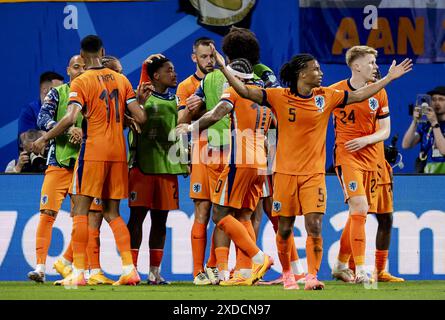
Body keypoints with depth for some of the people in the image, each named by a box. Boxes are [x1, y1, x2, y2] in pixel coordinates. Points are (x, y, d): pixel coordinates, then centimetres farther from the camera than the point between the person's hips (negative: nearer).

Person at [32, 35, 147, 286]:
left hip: (93, 151, -5)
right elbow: (140, 118, 4)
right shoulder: (121, 80, 10)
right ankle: (129, 269, 2)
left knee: (81, 211, -1)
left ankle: (78, 273, -8)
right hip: (119, 152, 5)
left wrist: (44, 139, -7)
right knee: (112, 212, 12)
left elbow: (70, 118, -18)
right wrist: (139, 101, 26)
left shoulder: (81, 82, -5)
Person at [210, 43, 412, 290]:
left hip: (314, 173, 1)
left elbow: (359, 95, 12)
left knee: (314, 227, -10)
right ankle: (287, 274, 22)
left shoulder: (326, 97, 5)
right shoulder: (280, 97, -4)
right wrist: (224, 69, -17)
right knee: (285, 228, 5)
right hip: (286, 172, -1)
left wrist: (390, 77, 13)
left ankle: (312, 276, -9)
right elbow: (245, 91, -8)